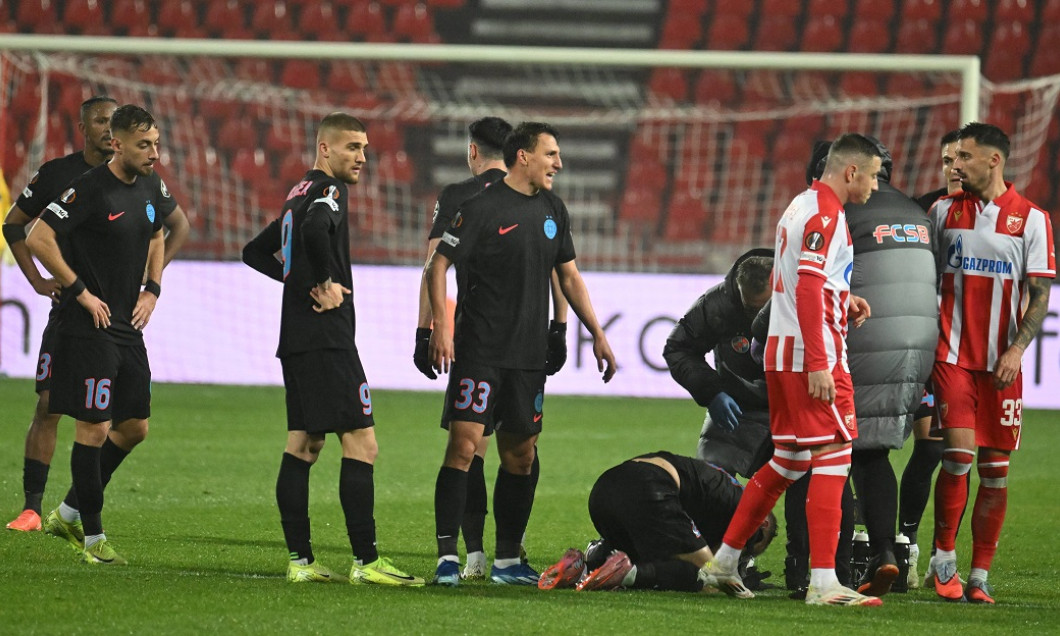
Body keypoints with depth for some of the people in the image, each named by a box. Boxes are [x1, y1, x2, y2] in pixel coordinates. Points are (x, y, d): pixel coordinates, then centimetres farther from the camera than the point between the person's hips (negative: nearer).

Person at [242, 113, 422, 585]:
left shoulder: (299, 195, 20)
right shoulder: (328, 191, -9)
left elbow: (255, 253, 29)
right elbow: (315, 229, -32)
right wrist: (325, 281, -18)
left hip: (296, 340, 10)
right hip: (326, 338, -10)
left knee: (303, 445, 9)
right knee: (361, 443, -10)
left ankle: (299, 559, 7)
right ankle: (365, 561, -13)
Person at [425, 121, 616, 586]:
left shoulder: (552, 210, 12)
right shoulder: (484, 207, -9)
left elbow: (568, 274, 21)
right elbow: (438, 266, -8)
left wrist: (597, 333, 17)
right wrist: (441, 326, -19)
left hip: (528, 355, 7)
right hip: (479, 351, -7)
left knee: (520, 456, 10)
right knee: (464, 445, -13)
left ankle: (506, 561, 18)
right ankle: (447, 557, -12)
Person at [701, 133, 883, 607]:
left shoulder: (801, 207, 18)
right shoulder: (825, 214, -13)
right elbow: (808, 288, -21)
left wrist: (841, 301, 15)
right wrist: (819, 364, -24)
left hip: (781, 350, 10)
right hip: (812, 353, -10)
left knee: (788, 461, 16)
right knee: (832, 457, -9)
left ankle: (723, 561, 19)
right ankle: (823, 582, -13)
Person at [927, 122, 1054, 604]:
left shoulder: (1031, 219, 2)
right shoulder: (944, 212, 7)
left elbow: (1039, 294, 1)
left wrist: (1017, 348, -11)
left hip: (1001, 362, 0)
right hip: (952, 355, 0)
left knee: (994, 469, 1)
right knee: (958, 454, -13)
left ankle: (980, 575, 7)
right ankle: (943, 557, 3)